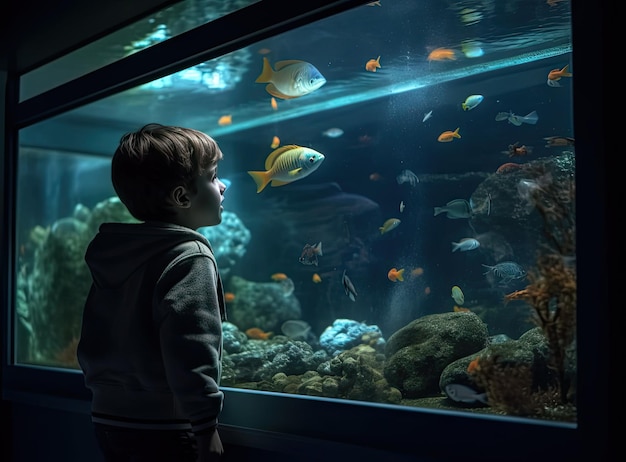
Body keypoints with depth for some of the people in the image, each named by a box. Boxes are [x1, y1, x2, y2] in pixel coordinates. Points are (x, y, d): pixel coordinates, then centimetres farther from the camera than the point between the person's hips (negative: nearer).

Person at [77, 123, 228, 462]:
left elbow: (92, 341, 14)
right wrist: (206, 426, -22)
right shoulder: (190, 258, -16)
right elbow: (191, 351, -26)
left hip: (110, 419, 8)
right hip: (164, 431, -8)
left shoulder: (114, 255, 9)